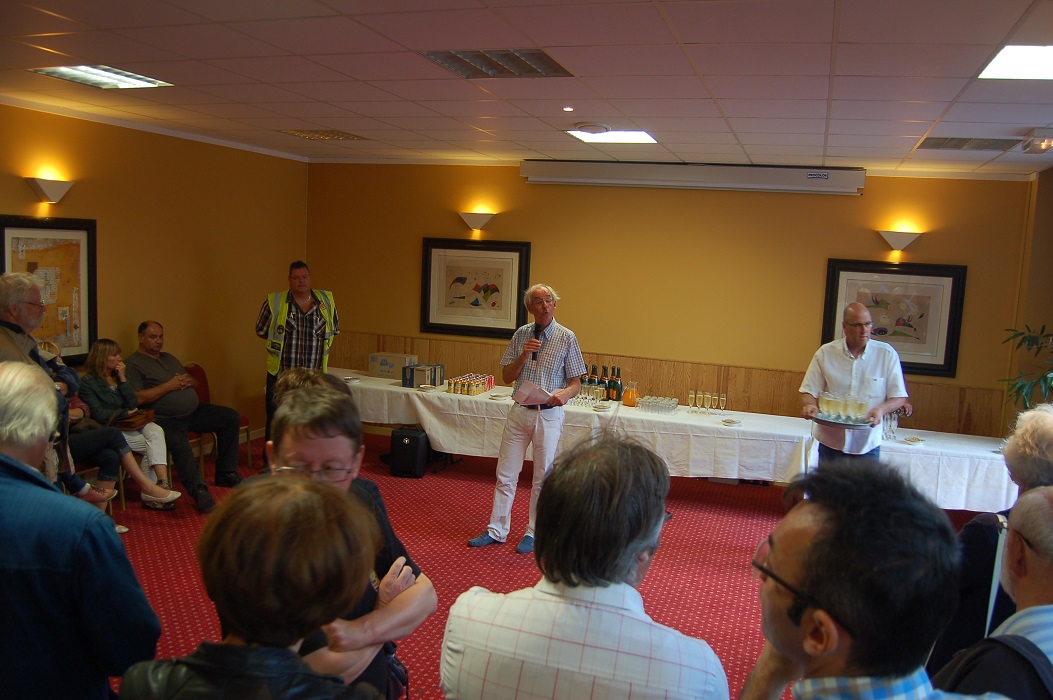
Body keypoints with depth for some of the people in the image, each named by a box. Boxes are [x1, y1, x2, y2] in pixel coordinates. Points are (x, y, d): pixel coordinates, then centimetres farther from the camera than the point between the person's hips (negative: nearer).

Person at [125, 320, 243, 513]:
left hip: (193, 412, 8)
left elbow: (195, 384, 26)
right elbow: (137, 398, -17)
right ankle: (199, 491, -29)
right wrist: (169, 386, -14)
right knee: (180, 445, -38)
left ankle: (226, 474, 4)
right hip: (165, 420, -8)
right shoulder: (133, 364, -2)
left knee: (231, 417, -3)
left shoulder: (169, 358, 23)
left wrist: (190, 381, 1)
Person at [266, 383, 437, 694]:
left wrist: (363, 630, -18)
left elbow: (425, 593, -1)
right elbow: (329, 671, -23)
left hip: (378, 683, 6)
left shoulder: (362, 496, -4)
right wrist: (385, 608, -8)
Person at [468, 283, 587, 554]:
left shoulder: (566, 337, -5)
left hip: (548, 415, -3)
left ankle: (533, 533, 23)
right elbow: (507, 377, 5)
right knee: (506, 475, 8)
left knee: (543, 478, 8)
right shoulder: (521, 335, 3)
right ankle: (497, 530, 21)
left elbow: (576, 383, -3)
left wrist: (563, 394, -25)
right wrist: (524, 355, -12)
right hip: (519, 412, 3)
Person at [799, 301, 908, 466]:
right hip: (830, 441, 0)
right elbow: (809, 391, 3)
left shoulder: (887, 354, -1)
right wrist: (810, 406, -19)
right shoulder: (825, 353, -1)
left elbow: (899, 397, 1)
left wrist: (881, 409, -19)